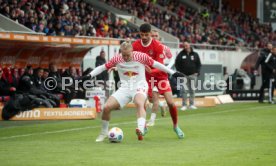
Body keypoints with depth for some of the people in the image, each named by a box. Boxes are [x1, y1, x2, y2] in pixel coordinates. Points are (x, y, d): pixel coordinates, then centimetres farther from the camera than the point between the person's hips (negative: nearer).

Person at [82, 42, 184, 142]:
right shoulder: (117, 59, -4)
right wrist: (90, 75, -8)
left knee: (139, 104, -37)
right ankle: (103, 133, 8)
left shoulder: (141, 57, -10)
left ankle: (141, 130, -55)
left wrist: (172, 73, 4)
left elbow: (155, 64, 0)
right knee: (107, 107, -13)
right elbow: (103, 67, 4)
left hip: (139, 86, -3)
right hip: (125, 87, 3)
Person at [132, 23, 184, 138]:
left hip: (160, 76, -2)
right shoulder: (135, 45, -7)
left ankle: (176, 126, 14)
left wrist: (150, 70, -38)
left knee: (170, 103, -10)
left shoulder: (158, 46, -18)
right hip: (145, 77, 2)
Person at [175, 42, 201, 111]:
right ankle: (184, 105, -2)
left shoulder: (195, 54, 7)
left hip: (193, 75, 2)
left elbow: (199, 64, 12)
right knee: (184, 90, -4)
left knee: (192, 90, 5)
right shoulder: (181, 55, 2)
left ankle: (192, 104, 12)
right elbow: (177, 64, 5)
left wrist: (197, 72, 1)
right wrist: (180, 72, -3)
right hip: (184, 75, -2)